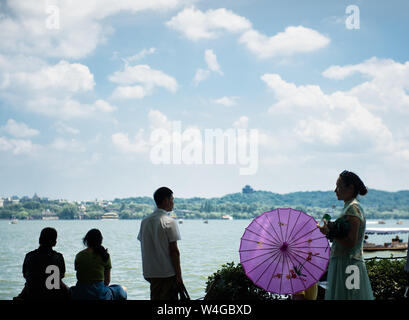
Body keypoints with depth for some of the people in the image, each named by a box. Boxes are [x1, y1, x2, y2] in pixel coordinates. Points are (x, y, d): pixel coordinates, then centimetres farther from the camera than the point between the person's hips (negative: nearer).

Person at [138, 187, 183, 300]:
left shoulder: (145, 221, 8)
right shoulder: (169, 222, -12)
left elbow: (144, 248, 12)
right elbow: (174, 251, -14)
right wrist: (179, 275, -9)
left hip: (150, 272, 7)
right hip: (167, 273, -6)